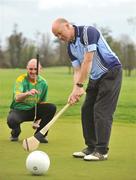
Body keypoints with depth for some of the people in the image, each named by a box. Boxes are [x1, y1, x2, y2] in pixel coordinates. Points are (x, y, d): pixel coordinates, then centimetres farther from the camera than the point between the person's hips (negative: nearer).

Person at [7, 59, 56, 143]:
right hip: (19, 110, -4)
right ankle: (15, 132, 3)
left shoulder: (43, 82, -2)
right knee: (11, 120, -37)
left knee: (52, 108, -21)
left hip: (34, 110, 4)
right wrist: (28, 93, -54)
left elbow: (42, 102, 9)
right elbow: (17, 98, -31)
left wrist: (38, 119, -6)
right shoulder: (21, 79, -15)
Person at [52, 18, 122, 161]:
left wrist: (79, 86, -24)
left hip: (111, 72, -9)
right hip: (95, 78, 9)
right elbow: (77, 70, 2)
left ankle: (102, 151, -10)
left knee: (101, 111, -13)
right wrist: (75, 90, -15)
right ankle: (91, 147, 13)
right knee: (87, 110, 6)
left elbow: (88, 61, -25)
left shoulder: (88, 32, -20)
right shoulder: (70, 47, 6)